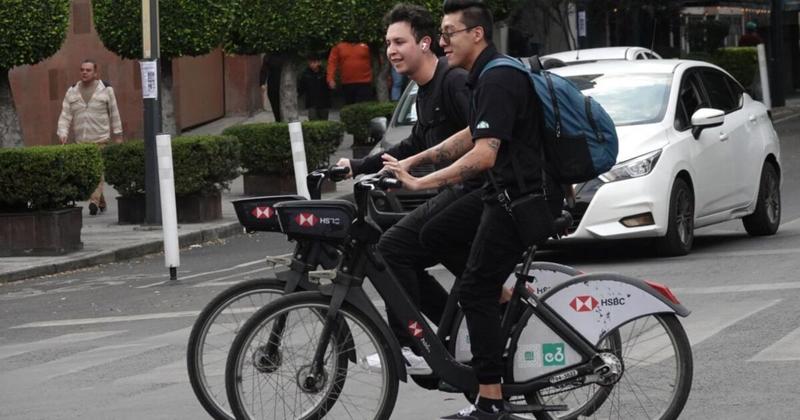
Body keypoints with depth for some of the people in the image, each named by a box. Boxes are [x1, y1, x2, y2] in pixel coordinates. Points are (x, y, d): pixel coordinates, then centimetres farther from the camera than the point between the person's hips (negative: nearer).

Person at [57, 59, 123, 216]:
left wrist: (118, 136, 3)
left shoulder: (106, 89, 0)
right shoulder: (72, 92, 7)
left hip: (101, 139, -4)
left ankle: (94, 202, -24)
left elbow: (114, 114, 4)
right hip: (81, 141, 4)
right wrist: (63, 133, -13)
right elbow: (65, 115, 1)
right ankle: (101, 202, 21)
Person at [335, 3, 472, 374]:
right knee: (405, 260, 11)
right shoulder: (425, 93, 19)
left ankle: (409, 348, -13)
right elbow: (415, 147, 32)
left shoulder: (454, 82, -13)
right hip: (455, 193, 10)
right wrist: (358, 167, 29)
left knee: (394, 247, -15)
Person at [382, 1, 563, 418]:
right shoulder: (487, 76, 12)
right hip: (505, 190, 10)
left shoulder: (498, 81, -21)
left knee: (474, 292, -7)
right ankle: (504, 294, 15)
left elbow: (483, 156, -28)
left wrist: (419, 182, -26)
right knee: (435, 234, 13)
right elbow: (473, 135, 24)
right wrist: (412, 161, 20)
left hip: (527, 195, -10)